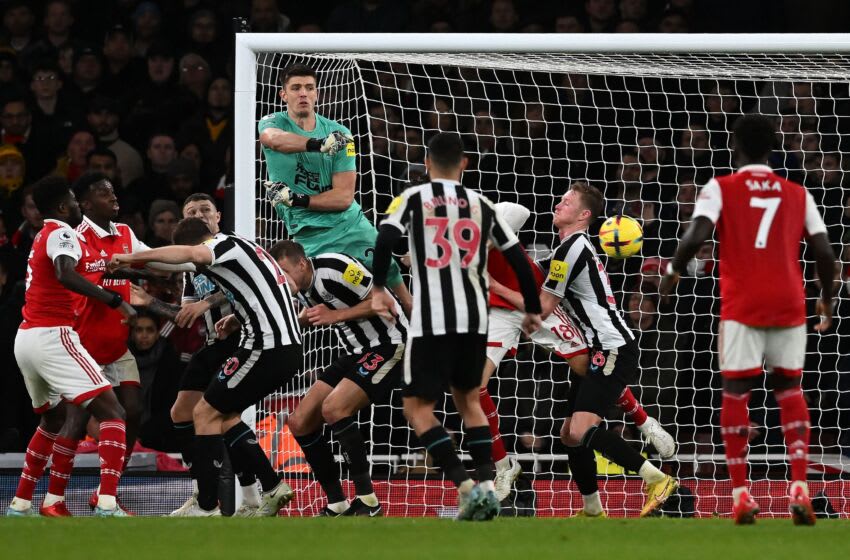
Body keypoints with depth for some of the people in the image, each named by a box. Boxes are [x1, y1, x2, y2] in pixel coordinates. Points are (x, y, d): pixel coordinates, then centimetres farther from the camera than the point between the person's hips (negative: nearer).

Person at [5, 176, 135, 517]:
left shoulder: (43, 235, 20)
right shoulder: (61, 233, -8)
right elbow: (65, 274, -27)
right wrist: (115, 301, -27)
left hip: (25, 337, 10)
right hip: (52, 335, -10)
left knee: (53, 418, 29)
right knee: (111, 412, -14)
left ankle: (20, 504, 28)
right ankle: (107, 504, -29)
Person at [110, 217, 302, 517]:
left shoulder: (225, 244, -8)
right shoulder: (244, 247, 21)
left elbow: (188, 254, -30)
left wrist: (133, 256, -27)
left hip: (266, 347, -10)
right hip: (287, 346, 10)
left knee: (206, 413, -3)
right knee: (224, 415, 19)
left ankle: (206, 508, -5)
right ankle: (272, 488, 16)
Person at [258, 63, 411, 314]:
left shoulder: (338, 133, 2)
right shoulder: (272, 123, -1)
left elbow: (344, 197, -5)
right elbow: (274, 139, -29)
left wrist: (296, 199, -17)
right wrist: (320, 144, -43)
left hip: (352, 225, 2)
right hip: (309, 236, -2)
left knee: (396, 287, 1)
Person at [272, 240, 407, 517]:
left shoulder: (333, 269, -21)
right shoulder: (304, 286, 6)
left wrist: (335, 315, -21)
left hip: (387, 344, -10)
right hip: (356, 352, 10)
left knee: (334, 408, -26)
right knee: (300, 422, 2)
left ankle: (368, 500, -20)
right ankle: (337, 504, 8)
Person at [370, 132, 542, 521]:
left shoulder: (414, 198, 2)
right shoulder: (481, 205, 12)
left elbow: (385, 239, -15)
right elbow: (517, 258, 13)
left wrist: (379, 289, -4)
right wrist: (532, 310, 24)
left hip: (431, 320, -4)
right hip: (473, 319, 4)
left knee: (418, 408, 2)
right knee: (468, 399, 23)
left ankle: (466, 486, -15)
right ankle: (487, 484, 9)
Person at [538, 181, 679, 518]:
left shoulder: (570, 248, -11)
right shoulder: (579, 246, 21)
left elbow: (543, 309, -9)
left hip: (613, 350, -11)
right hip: (601, 351, 11)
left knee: (582, 430, -23)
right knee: (570, 434, 11)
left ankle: (658, 479, -23)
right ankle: (594, 512, 15)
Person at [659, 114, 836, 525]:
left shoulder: (720, 189, 2)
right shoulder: (797, 194, 10)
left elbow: (697, 236, -12)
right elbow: (824, 252, 6)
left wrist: (673, 271, 5)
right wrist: (827, 299, 20)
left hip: (742, 305, -2)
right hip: (789, 303, 2)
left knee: (736, 391, 5)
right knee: (789, 388, 13)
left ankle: (741, 495, 0)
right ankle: (799, 488, -2)